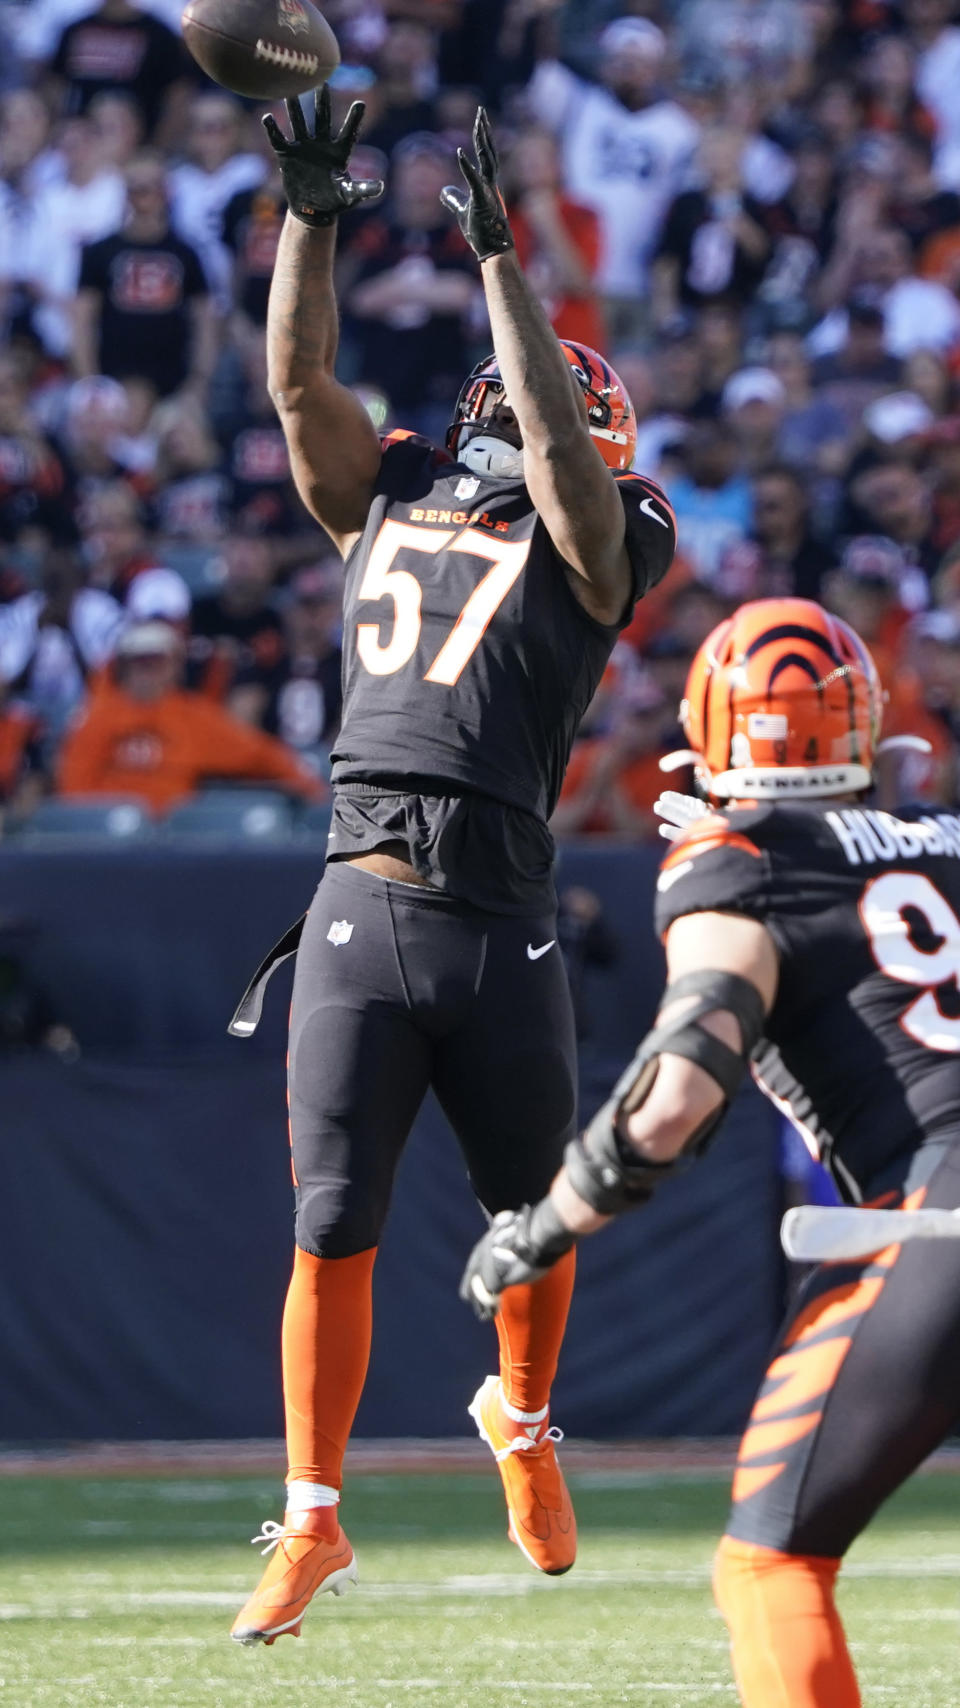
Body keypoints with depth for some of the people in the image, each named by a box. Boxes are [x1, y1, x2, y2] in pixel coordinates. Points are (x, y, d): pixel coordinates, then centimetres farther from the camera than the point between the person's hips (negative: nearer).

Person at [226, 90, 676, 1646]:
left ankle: (522, 1421, 40)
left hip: (502, 931, -2)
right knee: (332, 1228, -1)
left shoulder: (589, 544, 6)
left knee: (535, 1211, 11)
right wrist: (311, 213, -1)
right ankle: (314, 1522, 5)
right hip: (360, 915, 2)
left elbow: (560, 438, -10)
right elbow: (299, 377, 9)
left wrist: (495, 254, -12)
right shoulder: (385, 504, 16)